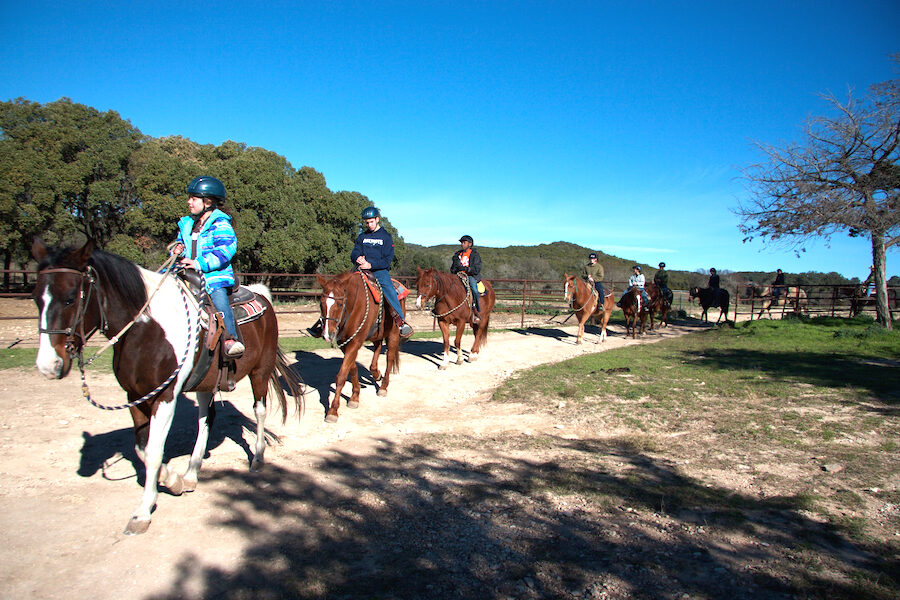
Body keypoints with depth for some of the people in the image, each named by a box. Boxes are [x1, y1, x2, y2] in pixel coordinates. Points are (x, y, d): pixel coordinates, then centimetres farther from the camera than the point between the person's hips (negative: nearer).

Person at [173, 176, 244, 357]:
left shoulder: (220, 224, -4)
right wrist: (178, 247, 8)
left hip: (215, 274, -7)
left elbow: (226, 249, -18)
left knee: (219, 296, -32)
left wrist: (200, 263, -26)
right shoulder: (187, 224, 19)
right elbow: (181, 241, 35)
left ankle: (230, 338, -38)